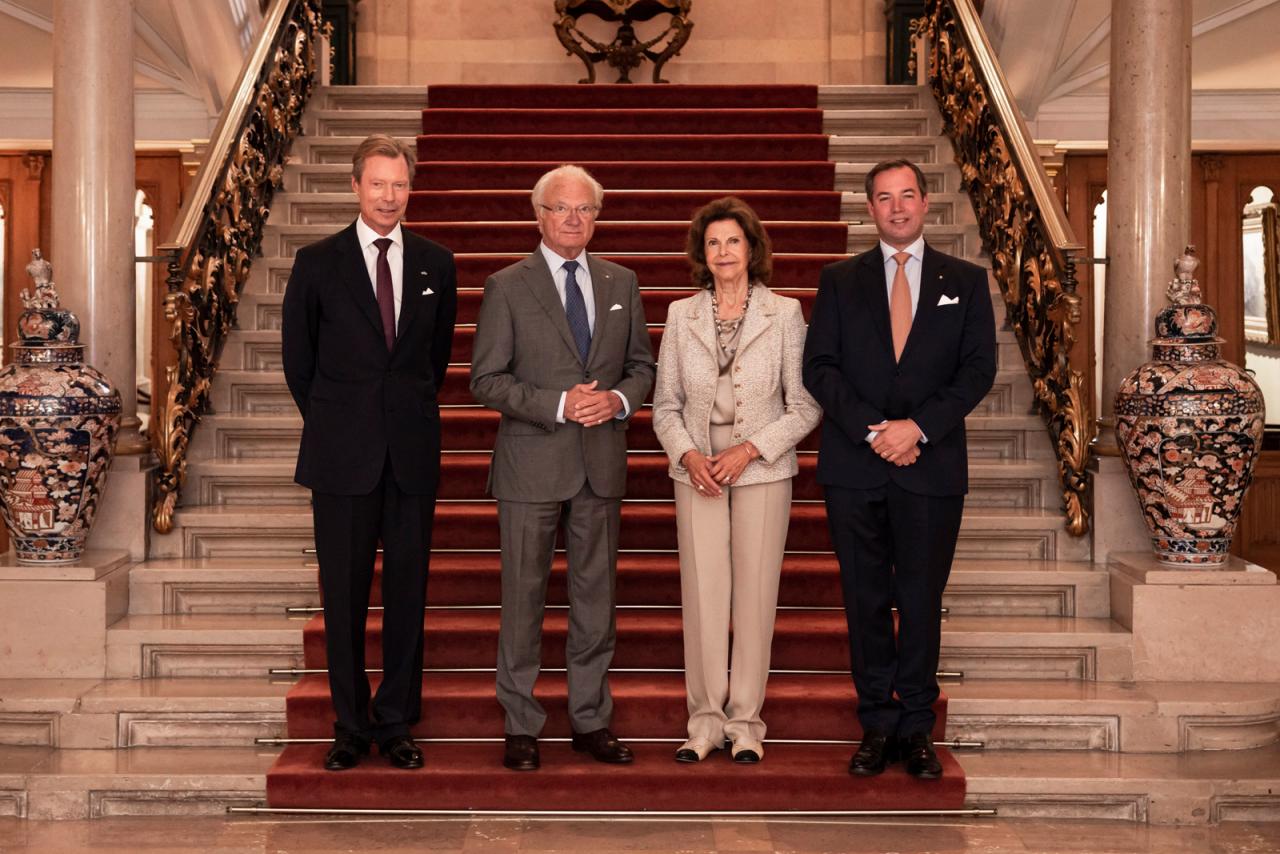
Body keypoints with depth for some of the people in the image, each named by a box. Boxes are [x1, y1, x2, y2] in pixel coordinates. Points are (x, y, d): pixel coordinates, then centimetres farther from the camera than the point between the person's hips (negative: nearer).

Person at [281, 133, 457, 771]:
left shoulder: (435, 263, 7)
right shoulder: (317, 263, 1)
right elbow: (298, 359, 8)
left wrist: (413, 414, 13)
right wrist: (332, 426, 9)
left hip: (413, 453, 2)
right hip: (342, 454, -1)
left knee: (407, 589, 6)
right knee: (344, 593, 4)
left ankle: (396, 724, 17)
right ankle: (350, 727, 16)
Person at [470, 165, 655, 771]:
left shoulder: (621, 283, 10)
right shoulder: (507, 287, -3)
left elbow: (641, 365, 14)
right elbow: (486, 379, -6)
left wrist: (618, 399, -8)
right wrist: (559, 404, -18)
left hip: (602, 466, 4)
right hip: (531, 465, -4)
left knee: (596, 596, 10)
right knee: (523, 597, 3)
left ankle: (590, 720, 23)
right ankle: (520, 726, 15)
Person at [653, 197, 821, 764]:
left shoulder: (785, 314, 0)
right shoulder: (681, 315, 6)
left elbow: (805, 407, -1)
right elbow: (665, 403, 8)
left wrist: (749, 449, -11)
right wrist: (688, 454, -9)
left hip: (762, 470, -1)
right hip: (698, 472, 1)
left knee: (754, 595, 2)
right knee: (701, 594, 1)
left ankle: (745, 721, 12)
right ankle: (706, 718, 12)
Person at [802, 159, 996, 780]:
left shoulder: (965, 281, 9)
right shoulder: (840, 281, 10)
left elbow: (979, 368, 1)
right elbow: (819, 367, 2)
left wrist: (918, 427, -12)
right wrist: (872, 430, -11)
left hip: (931, 466, 0)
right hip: (854, 466, 1)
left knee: (922, 601, 4)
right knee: (866, 601, 5)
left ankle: (916, 728, 14)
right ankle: (877, 725, 14)